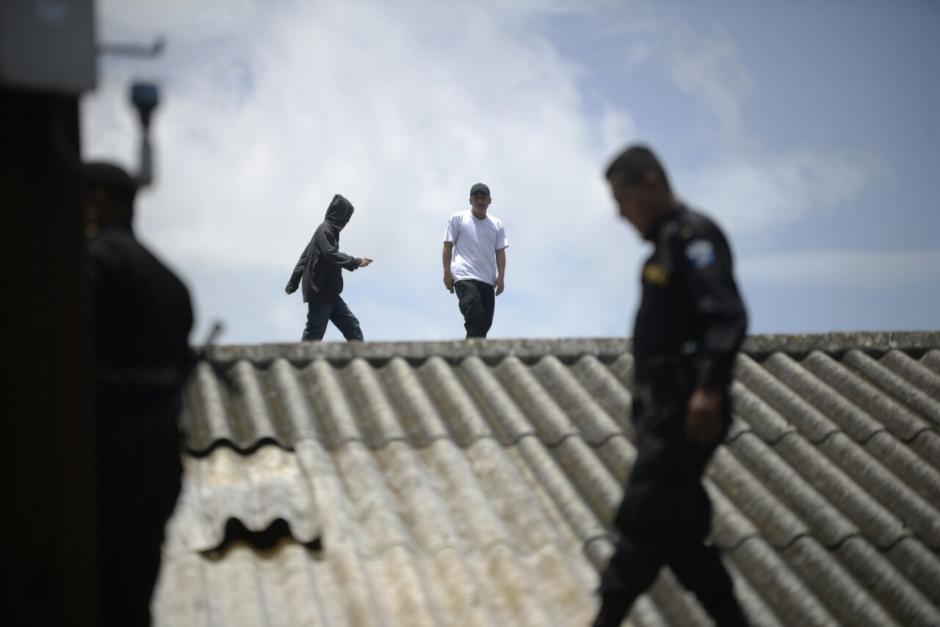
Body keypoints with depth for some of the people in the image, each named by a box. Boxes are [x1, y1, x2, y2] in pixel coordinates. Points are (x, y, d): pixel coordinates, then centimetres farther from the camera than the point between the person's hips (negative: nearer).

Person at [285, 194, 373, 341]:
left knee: (352, 325, 7)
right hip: (320, 293, -10)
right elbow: (330, 254, -28)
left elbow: (305, 257, 21)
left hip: (329, 294, 10)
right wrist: (355, 262, -32)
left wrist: (293, 283, 23)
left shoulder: (329, 230, 18)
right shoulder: (325, 230, -12)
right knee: (314, 334, -6)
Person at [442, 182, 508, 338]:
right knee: (475, 320, -21)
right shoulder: (458, 218, 6)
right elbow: (448, 246, 5)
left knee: (485, 323, 2)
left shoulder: (497, 224, 15)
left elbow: (500, 252, 12)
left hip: (488, 280, 5)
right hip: (465, 277, -5)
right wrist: (447, 272, -4)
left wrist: (501, 277, 1)